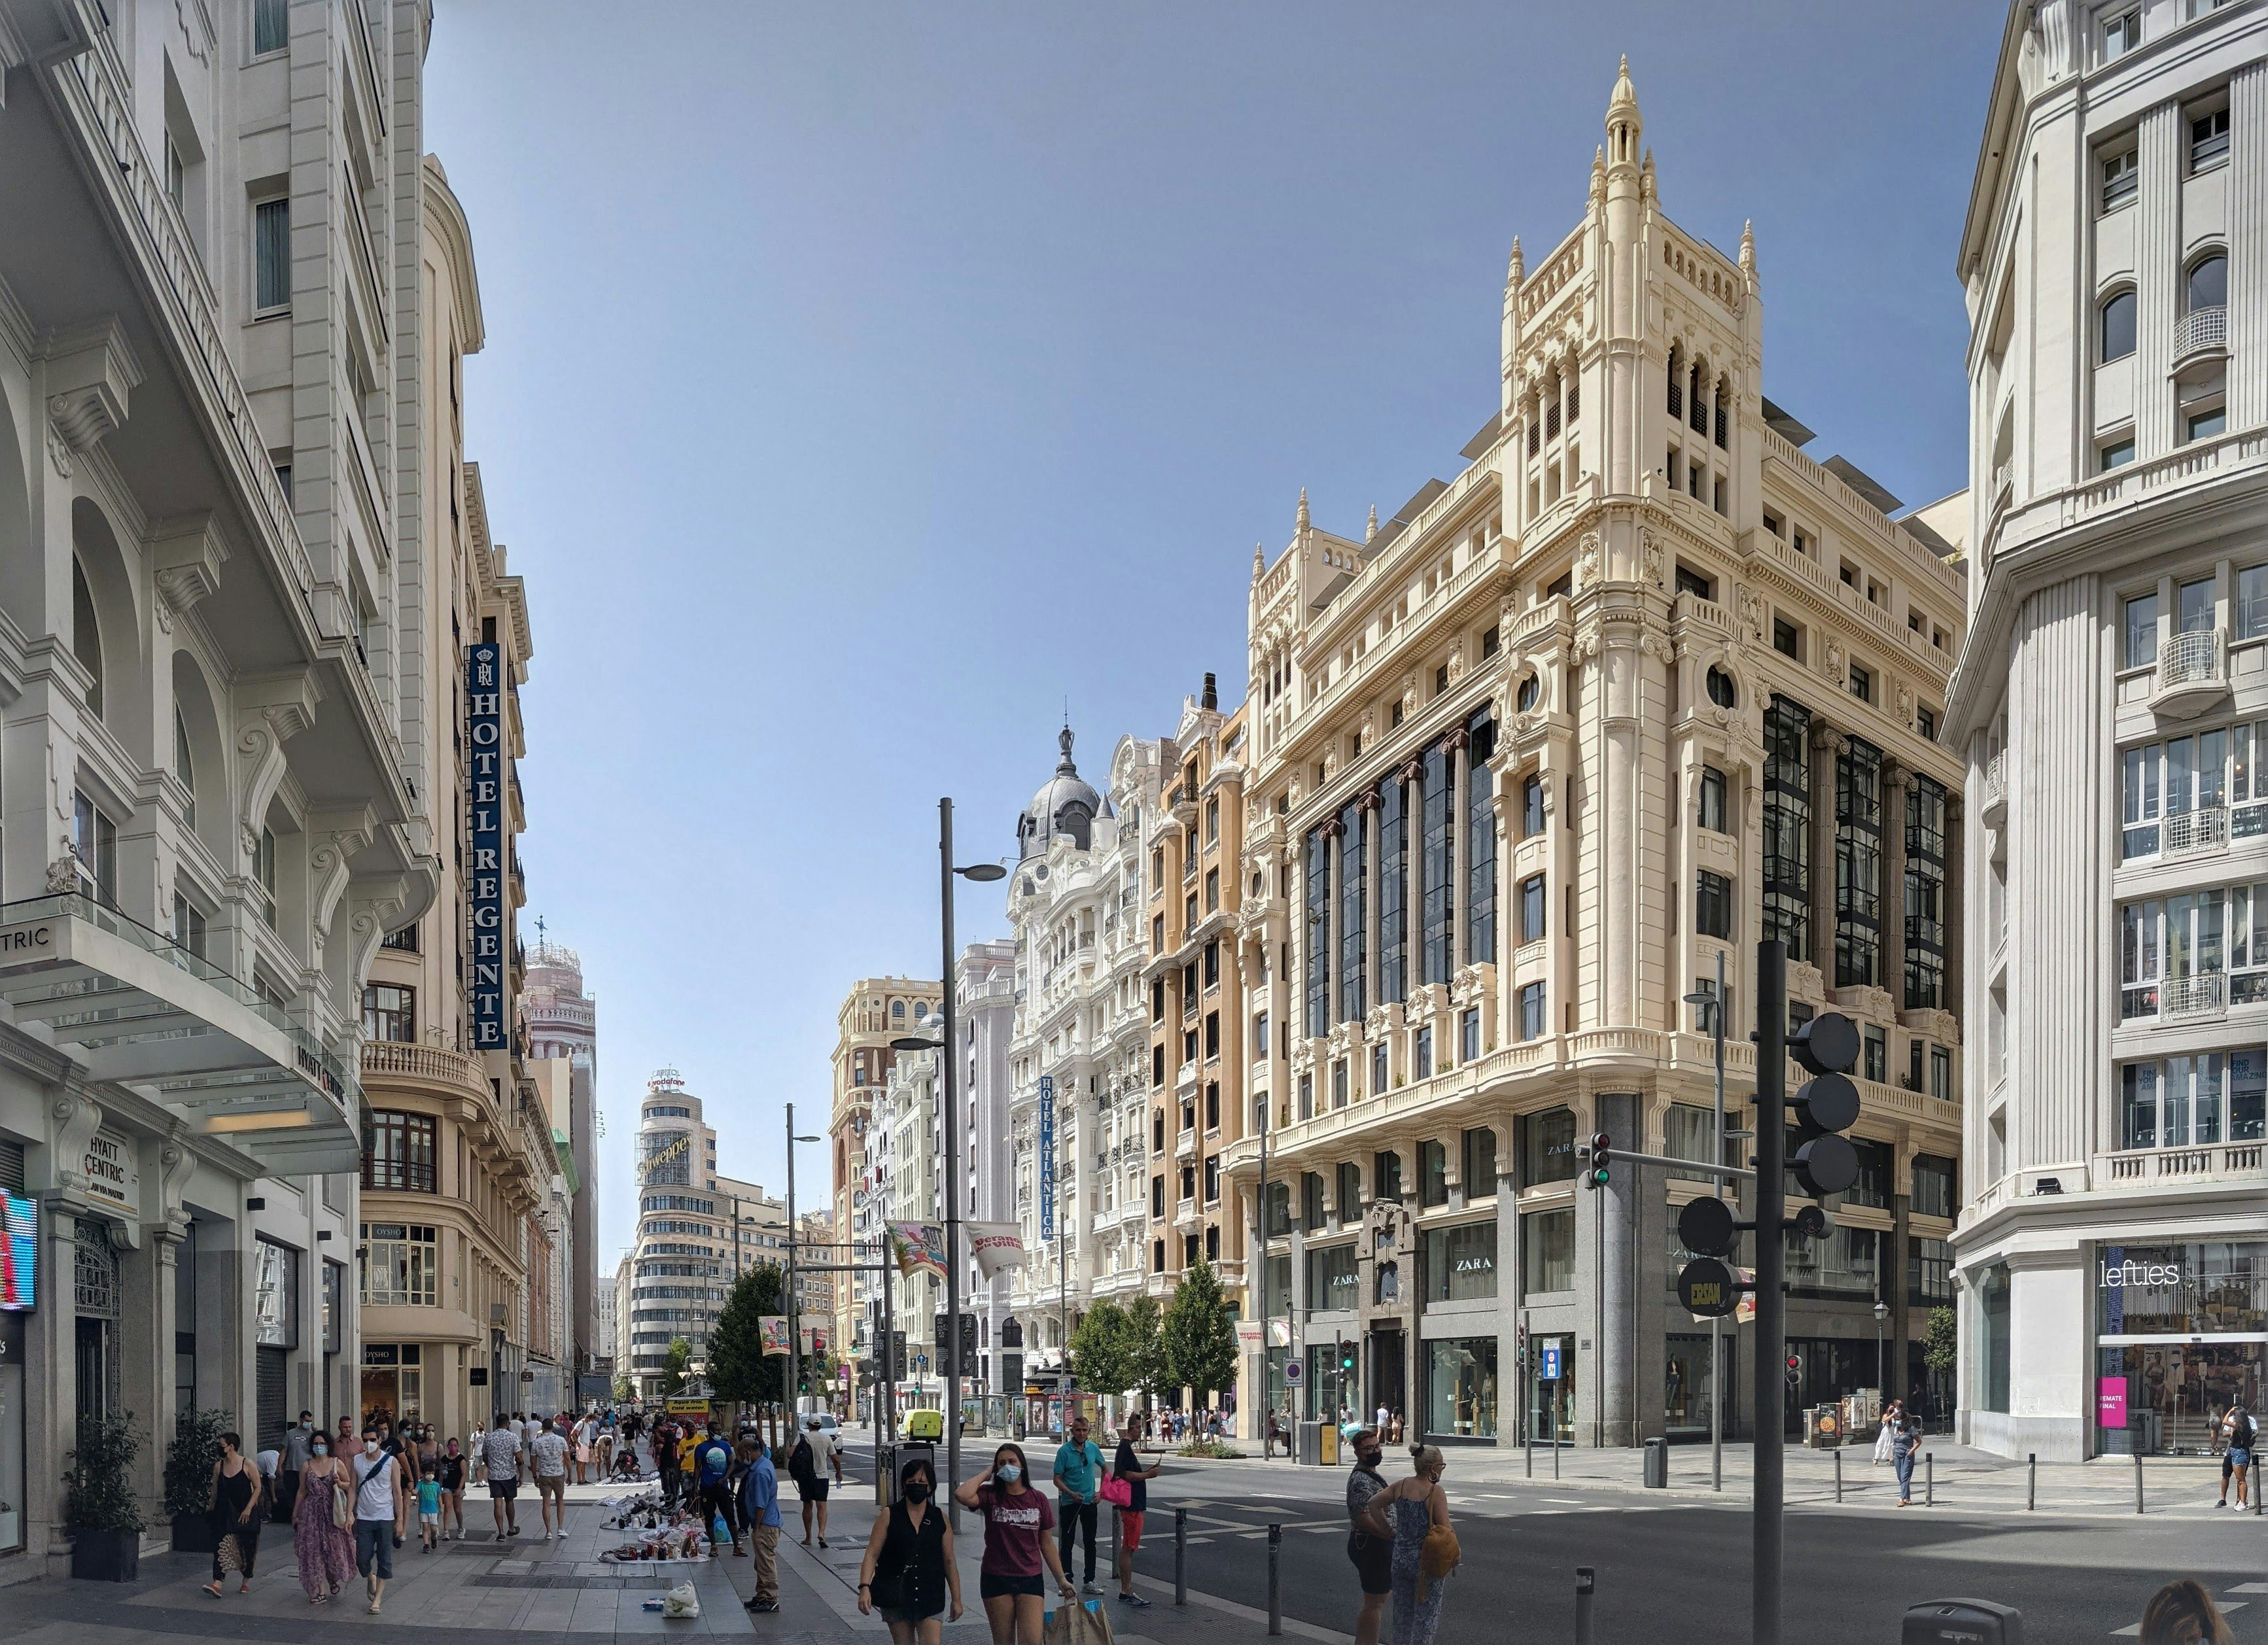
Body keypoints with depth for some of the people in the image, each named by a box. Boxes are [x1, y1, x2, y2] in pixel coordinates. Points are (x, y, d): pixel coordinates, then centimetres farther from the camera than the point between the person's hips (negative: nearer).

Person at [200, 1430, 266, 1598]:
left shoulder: (248, 1464, -6)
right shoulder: (218, 1466, 7)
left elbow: (257, 1488, -5)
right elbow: (215, 1490, 15)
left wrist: (248, 1509, -12)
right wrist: (211, 1506, 9)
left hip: (245, 1513, -3)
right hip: (224, 1514, 3)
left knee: (246, 1548, 6)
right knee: (221, 1546, -12)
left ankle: (246, 1581, 25)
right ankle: (217, 1584, -20)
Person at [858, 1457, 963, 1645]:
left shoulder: (940, 1520, 5)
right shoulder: (889, 1517, -1)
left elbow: (949, 1562, 10)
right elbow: (871, 1555, -5)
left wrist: (956, 1599, 9)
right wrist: (864, 1587, -18)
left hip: (930, 1597, 1)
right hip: (896, 1597, 0)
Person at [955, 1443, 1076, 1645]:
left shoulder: (1038, 1499, 2)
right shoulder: (990, 1495, -4)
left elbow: (1046, 1543, 7)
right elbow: (962, 1496, -25)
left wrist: (1061, 1579, 5)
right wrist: (986, 1474, -10)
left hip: (1030, 1580, 1)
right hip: (996, 1580, -1)